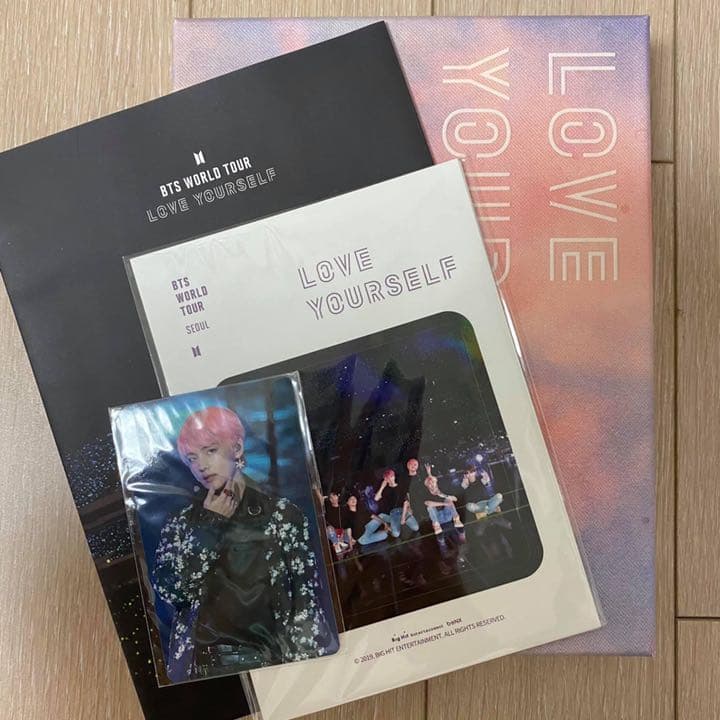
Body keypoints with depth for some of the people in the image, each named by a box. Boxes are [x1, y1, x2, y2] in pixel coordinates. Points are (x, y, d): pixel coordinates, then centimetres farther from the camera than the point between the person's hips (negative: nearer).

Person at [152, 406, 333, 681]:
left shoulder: (282, 514, 1)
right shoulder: (181, 524, 8)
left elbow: (306, 598, -1)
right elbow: (170, 592, -5)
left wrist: (300, 667, -10)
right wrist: (210, 526, -4)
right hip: (204, 663, 1)